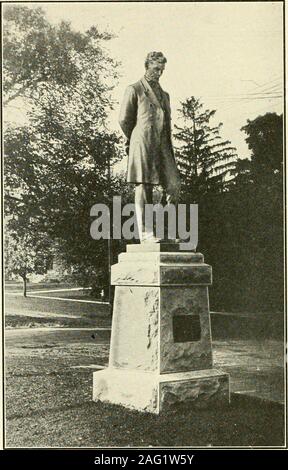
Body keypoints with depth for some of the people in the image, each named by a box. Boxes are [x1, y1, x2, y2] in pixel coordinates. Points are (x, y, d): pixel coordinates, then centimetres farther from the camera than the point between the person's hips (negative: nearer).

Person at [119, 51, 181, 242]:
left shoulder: (164, 95, 25)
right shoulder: (134, 90, 6)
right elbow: (124, 120, 5)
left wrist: (169, 146, 15)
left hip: (163, 145, 6)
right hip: (143, 144, -6)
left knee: (174, 185, -5)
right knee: (144, 186, -6)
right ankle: (145, 233, -3)